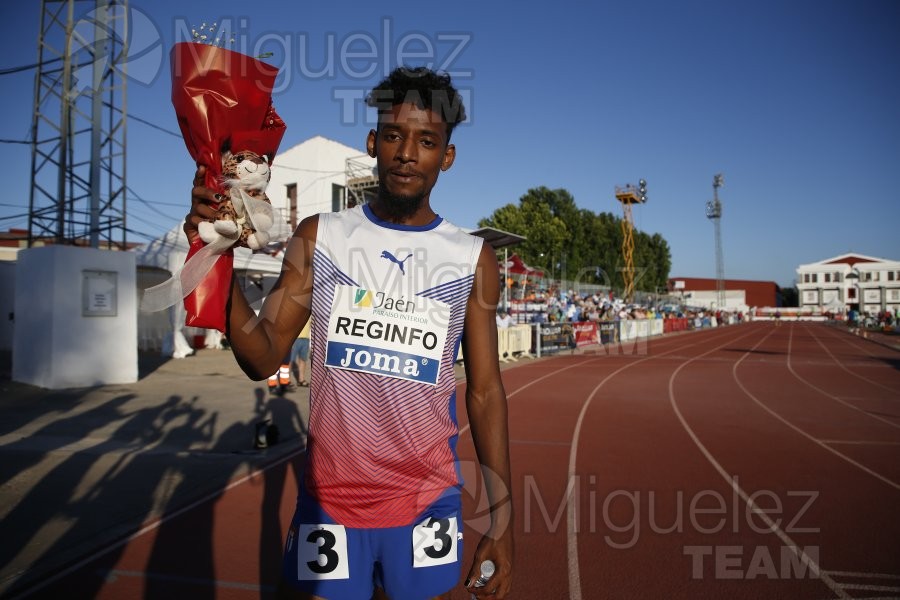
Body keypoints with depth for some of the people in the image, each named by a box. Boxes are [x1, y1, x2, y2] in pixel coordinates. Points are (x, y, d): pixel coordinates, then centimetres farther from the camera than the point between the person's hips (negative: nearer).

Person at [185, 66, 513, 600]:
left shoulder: (474, 259, -2)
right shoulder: (319, 237, -1)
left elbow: (485, 391, 1)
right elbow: (264, 359, -5)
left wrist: (502, 519, -1)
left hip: (429, 505, 0)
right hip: (329, 499, 0)